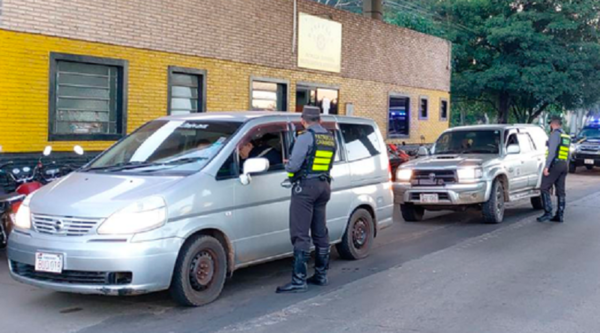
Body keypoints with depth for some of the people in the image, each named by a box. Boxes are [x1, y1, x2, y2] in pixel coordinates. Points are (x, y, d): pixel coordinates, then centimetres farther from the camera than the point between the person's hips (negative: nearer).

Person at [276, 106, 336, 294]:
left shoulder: (306, 137, -12)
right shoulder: (331, 139, 11)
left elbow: (292, 166, -16)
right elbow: (328, 165, 14)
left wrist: (287, 165, 5)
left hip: (305, 187, -8)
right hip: (323, 186, 8)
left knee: (300, 235, -7)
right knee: (320, 232, 15)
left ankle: (299, 281, -9)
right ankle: (321, 275, 23)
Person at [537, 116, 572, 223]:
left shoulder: (555, 134, -9)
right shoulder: (567, 137, 18)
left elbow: (552, 151, -18)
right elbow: (568, 155, 20)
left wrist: (546, 166, -21)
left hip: (555, 164, -8)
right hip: (564, 165, 8)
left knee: (545, 189, -5)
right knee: (561, 191, 8)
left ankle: (548, 213, -10)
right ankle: (560, 215, 8)